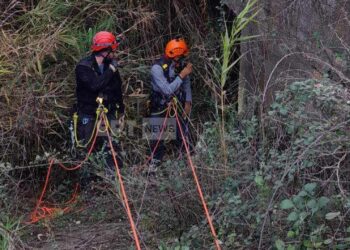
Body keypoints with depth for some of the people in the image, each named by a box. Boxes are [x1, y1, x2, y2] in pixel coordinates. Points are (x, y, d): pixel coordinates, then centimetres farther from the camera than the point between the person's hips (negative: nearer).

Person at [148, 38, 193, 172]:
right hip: (160, 108, -4)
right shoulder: (157, 68, -24)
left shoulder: (181, 64, -8)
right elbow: (167, 90, -29)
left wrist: (188, 102, -3)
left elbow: (186, 84, 5)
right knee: (157, 137, 3)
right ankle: (155, 161, 21)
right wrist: (182, 75, -30)